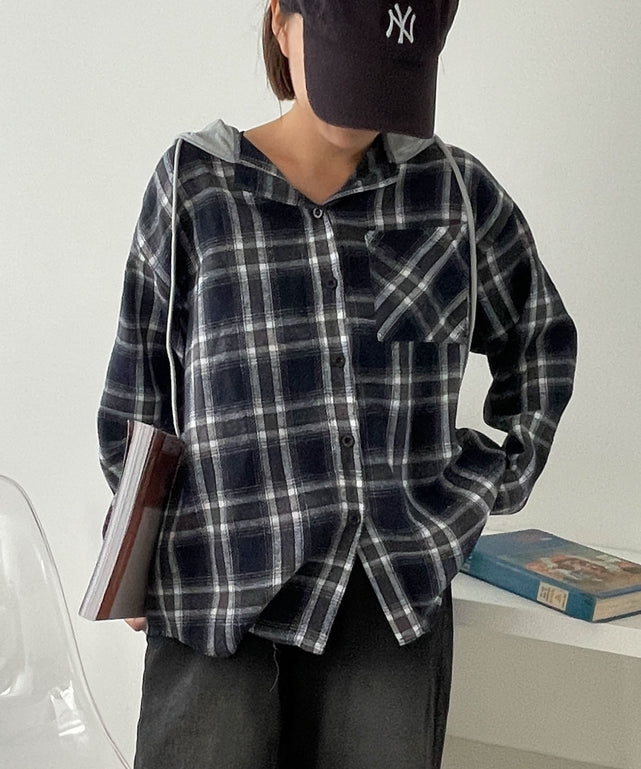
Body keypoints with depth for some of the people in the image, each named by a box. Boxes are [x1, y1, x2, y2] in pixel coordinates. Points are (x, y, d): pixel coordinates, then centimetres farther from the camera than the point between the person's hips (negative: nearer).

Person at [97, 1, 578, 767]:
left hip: (397, 589, 2)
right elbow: (142, 377, 7)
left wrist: (497, 475, 9)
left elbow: (541, 340, 18)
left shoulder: (454, 188, 4)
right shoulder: (196, 185, 0)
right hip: (220, 587, -1)